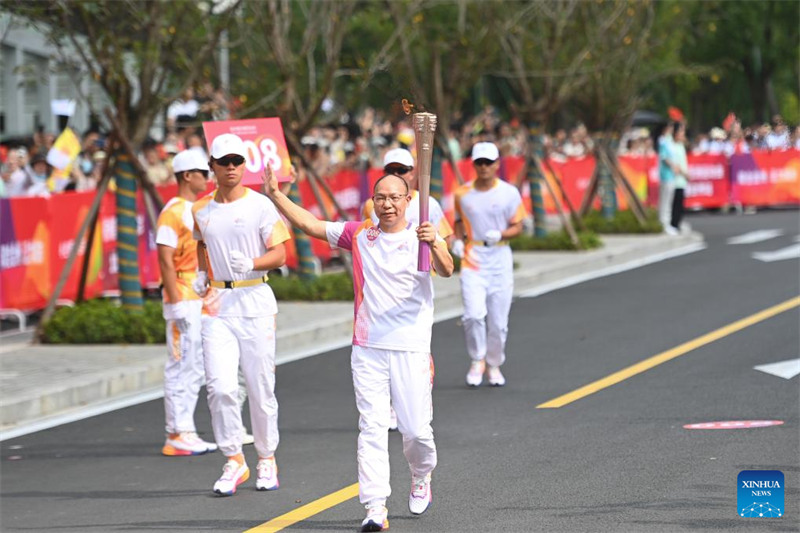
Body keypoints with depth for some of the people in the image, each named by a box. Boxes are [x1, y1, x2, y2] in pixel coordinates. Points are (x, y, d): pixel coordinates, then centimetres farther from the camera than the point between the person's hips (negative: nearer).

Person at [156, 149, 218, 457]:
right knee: (181, 366, -7)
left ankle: (185, 432, 16)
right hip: (183, 301, -9)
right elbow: (165, 260, -18)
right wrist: (176, 304, -22)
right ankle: (176, 436, -5)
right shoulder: (173, 213, -13)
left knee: (194, 368, 11)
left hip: (202, 301, 9)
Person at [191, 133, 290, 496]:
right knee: (220, 385, -10)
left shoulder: (260, 205, -4)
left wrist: (251, 264, -25)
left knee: (260, 386, 4)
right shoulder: (201, 210, 8)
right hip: (218, 304, 2)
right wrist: (201, 273, 12)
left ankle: (267, 459, 20)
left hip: (255, 300, -2)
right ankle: (234, 462, 0)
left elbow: (280, 254, -7)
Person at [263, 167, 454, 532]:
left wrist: (434, 245, -43)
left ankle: (421, 479, 33)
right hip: (367, 348, 2)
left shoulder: (422, 238, -4)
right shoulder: (359, 235, 6)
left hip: (411, 349, -2)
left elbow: (446, 271, -23)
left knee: (416, 430, 1)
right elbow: (309, 225, 9)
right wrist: (275, 194, 1)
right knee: (372, 428, -5)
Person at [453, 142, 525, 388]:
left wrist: (500, 234, -20)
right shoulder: (462, 194, 3)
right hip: (472, 257, 0)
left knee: (498, 319, 5)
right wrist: (457, 240, -3)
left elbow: (517, 226, 0)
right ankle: (477, 361, 4)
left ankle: (495, 365, 23)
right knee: (474, 314, -16)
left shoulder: (509, 193, -2)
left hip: (499, 257, 0)